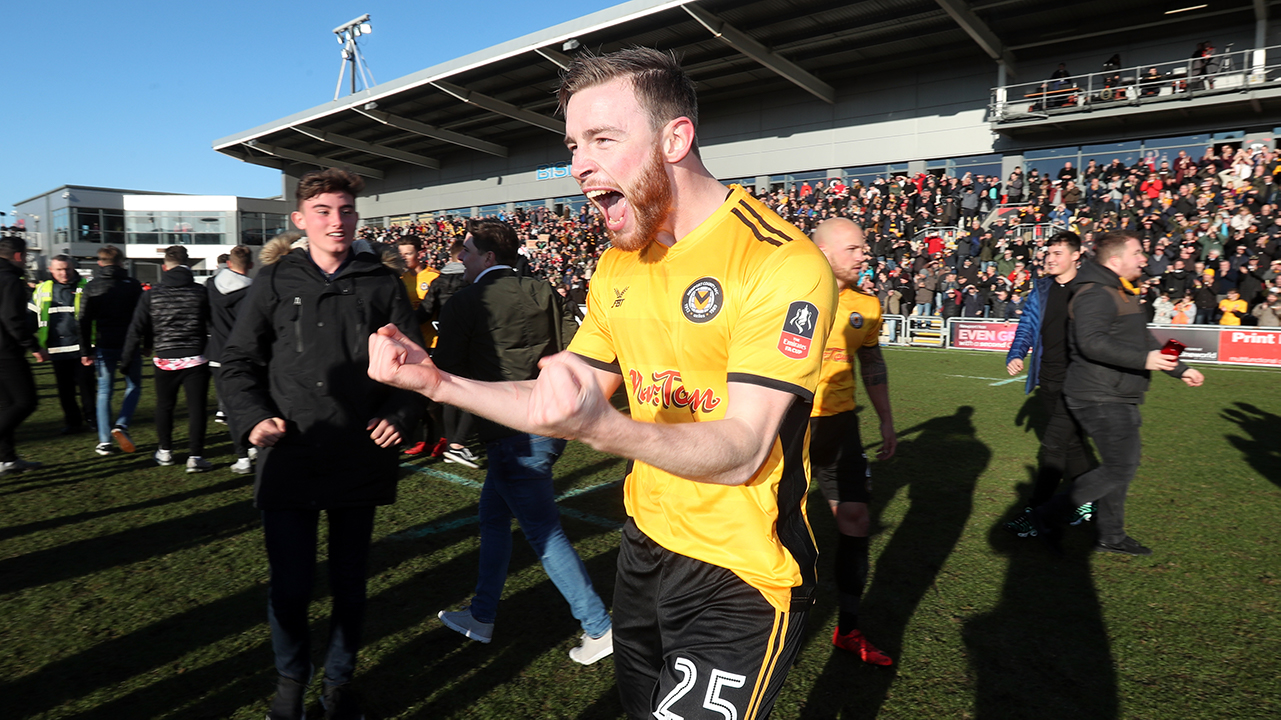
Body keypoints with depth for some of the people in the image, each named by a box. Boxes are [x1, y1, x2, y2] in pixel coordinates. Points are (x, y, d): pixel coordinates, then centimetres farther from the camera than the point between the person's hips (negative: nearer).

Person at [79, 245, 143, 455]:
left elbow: (85, 321, 2)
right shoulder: (132, 285, 0)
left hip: (105, 346, 1)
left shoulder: (92, 287, 3)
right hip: (129, 345, -1)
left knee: (104, 391, 8)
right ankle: (121, 425, -9)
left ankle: (104, 441, 7)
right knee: (133, 386, 12)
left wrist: (85, 350, 5)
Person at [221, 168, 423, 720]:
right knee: (289, 586, 7)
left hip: (361, 460, 1)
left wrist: (400, 413, -6)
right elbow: (239, 360, 7)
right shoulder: (275, 280, 3)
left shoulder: (382, 282, 4)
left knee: (350, 581, 14)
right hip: (289, 458, 0)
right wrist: (253, 417, -7)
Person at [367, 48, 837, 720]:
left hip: (741, 577, -6)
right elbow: (564, 403, 5)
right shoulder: (617, 265, 4)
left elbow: (742, 452, -26)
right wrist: (439, 383, -7)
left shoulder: (781, 262, -20)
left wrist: (602, 426, -42)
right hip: (645, 547, 7)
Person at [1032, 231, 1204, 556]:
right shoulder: (1095, 294, -17)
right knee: (1120, 469, -10)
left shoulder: (1124, 294, 19)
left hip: (1119, 398, 11)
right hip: (1099, 397, -11)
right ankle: (1048, 515, -1)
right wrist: (1144, 359, -33)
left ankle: (1111, 535, 28)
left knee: (1124, 462, 16)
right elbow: (1092, 341, -31)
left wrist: (1180, 369, 27)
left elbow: (1144, 339, 29)